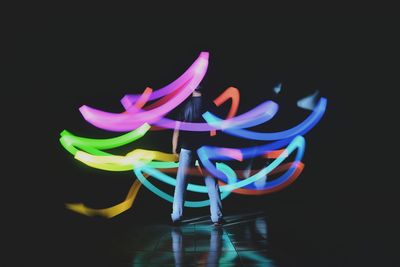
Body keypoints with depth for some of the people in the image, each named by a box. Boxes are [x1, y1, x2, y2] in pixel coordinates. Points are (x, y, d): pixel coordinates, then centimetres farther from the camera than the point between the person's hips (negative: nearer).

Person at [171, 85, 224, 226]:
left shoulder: (185, 105, 1)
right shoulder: (209, 105, 0)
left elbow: (177, 129, -2)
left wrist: (174, 148, 4)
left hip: (187, 147, 0)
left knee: (181, 182, 4)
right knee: (211, 182, 3)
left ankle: (176, 216, -1)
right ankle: (217, 217, -1)